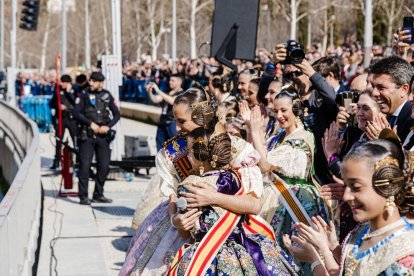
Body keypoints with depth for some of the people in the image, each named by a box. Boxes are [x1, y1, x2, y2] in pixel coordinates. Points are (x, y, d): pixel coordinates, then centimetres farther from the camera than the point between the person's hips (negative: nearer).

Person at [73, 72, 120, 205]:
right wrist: (90, 123, -12)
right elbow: (77, 112, -3)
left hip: (103, 136, 2)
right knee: (85, 165, -6)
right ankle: (83, 196, -1)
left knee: (104, 165, 4)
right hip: (87, 135, -2)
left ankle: (98, 194, 17)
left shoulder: (107, 96, 8)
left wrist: (108, 126, -7)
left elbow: (117, 114, 9)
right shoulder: (84, 95, 3)